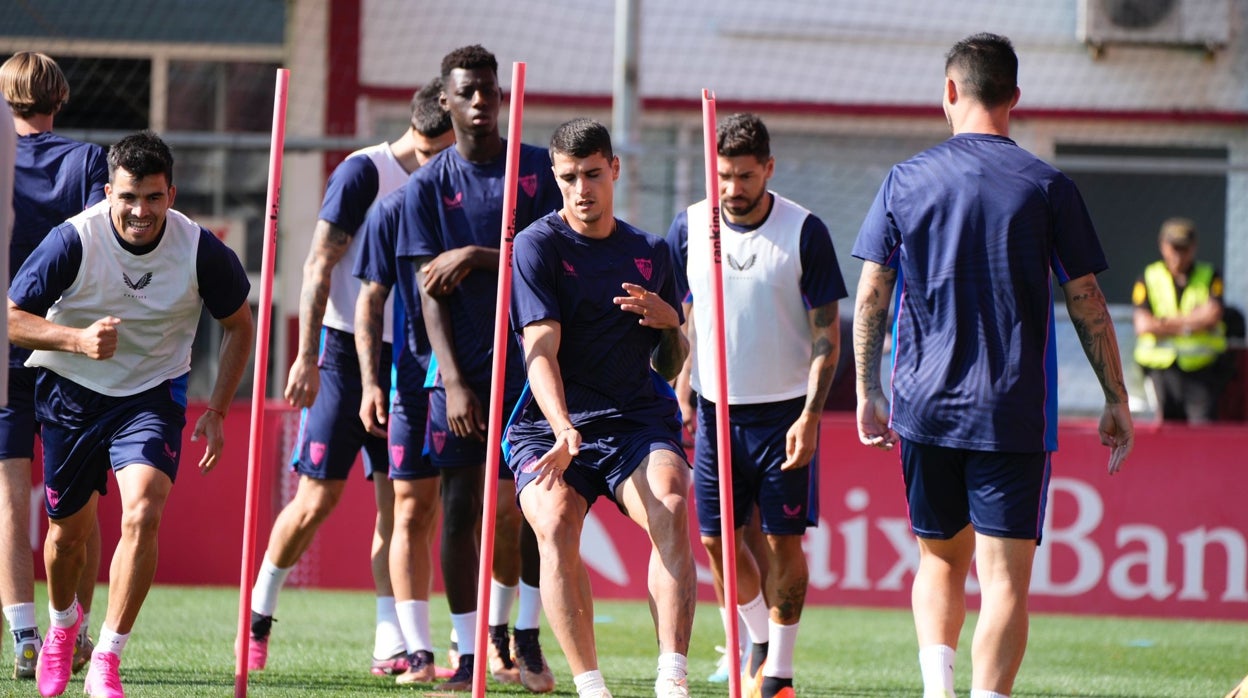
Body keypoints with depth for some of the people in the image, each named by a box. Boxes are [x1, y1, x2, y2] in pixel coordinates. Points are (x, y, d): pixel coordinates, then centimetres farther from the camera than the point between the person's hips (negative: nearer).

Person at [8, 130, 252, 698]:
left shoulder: (201, 251, -16)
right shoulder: (74, 241, -21)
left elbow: (239, 325, 2)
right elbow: (10, 318, -15)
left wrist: (217, 411, -1)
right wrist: (78, 339, -32)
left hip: (153, 394, 0)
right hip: (72, 392, 1)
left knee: (142, 515, -23)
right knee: (69, 529, 13)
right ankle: (63, 623, 47)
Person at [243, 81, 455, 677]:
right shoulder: (364, 172, -10)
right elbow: (319, 265, -12)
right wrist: (307, 355, -16)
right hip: (347, 352, -6)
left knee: (398, 503, 0)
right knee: (318, 498, -4)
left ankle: (390, 647, 1)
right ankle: (257, 617, 14)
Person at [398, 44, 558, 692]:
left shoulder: (536, 168, 5)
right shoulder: (427, 186, 2)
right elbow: (429, 292, -4)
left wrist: (477, 257, -15)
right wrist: (453, 381, -13)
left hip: (530, 362, 1)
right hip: (462, 370, -1)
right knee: (460, 507, -3)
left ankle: (523, 639, 15)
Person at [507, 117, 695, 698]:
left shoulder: (651, 253, 16)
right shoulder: (538, 246, 2)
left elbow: (672, 368, 22)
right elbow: (540, 350, -10)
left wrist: (668, 323, -2)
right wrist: (564, 430, -27)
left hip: (637, 421, 2)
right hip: (550, 425, -2)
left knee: (670, 507, -29)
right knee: (555, 522, -31)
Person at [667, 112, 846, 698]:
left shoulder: (805, 231, -9)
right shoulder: (689, 226, 0)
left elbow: (827, 333, -6)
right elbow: (676, 319, 11)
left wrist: (810, 415, -14)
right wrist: (681, 398, 4)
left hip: (785, 412, -3)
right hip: (716, 408, 3)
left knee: (783, 540, -3)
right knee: (717, 537, 5)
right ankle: (759, 640, 28)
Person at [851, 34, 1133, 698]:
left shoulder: (906, 180, 2)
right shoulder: (1049, 188, -2)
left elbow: (870, 296, 4)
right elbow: (1087, 302, 0)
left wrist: (868, 392, 14)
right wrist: (1115, 401, 7)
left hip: (924, 407, 2)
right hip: (1014, 413, -2)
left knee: (940, 560, 17)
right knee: (1004, 577, -3)